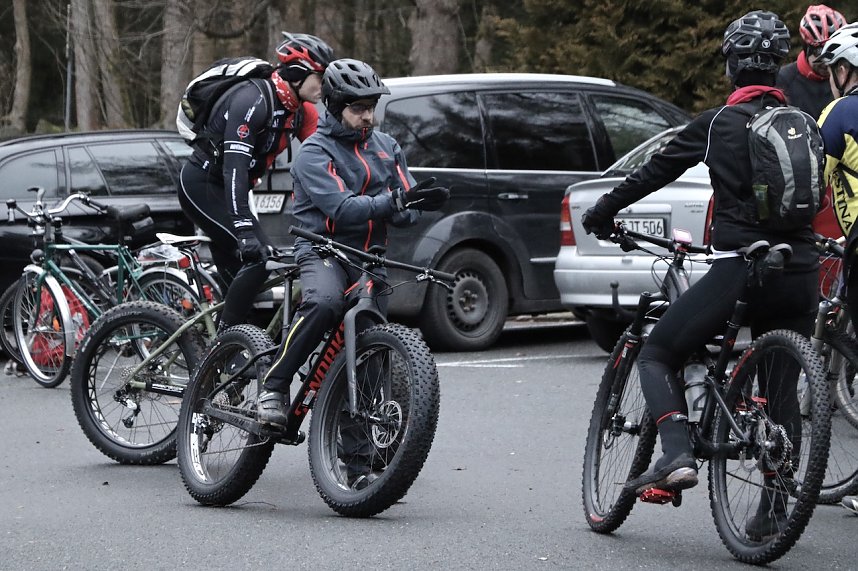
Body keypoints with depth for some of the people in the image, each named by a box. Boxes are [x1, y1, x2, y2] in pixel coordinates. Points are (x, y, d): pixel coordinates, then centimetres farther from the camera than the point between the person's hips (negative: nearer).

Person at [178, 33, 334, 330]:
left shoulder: (301, 111, 1)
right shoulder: (254, 99, -26)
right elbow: (235, 163, -34)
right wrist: (244, 228, -43)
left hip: (224, 190, 9)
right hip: (202, 185, -9)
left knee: (237, 276, 6)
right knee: (258, 257, -21)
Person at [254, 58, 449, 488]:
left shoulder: (385, 147, 13)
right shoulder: (315, 152, -6)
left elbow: (405, 209, 9)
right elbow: (341, 208, -20)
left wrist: (416, 206, -15)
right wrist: (392, 202, -32)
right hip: (324, 249, -5)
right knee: (324, 303, -39)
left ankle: (357, 463, 3)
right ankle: (274, 386, -23)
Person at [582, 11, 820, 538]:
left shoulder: (718, 124, -1)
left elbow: (657, 172, 6)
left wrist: (603, 211, 19)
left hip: (739, 271, -4)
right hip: (800, 272, 4)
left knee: (657, 355, 11)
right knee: (782, 386, 19)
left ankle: (678, 456, -11)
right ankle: (774, 508, 15)